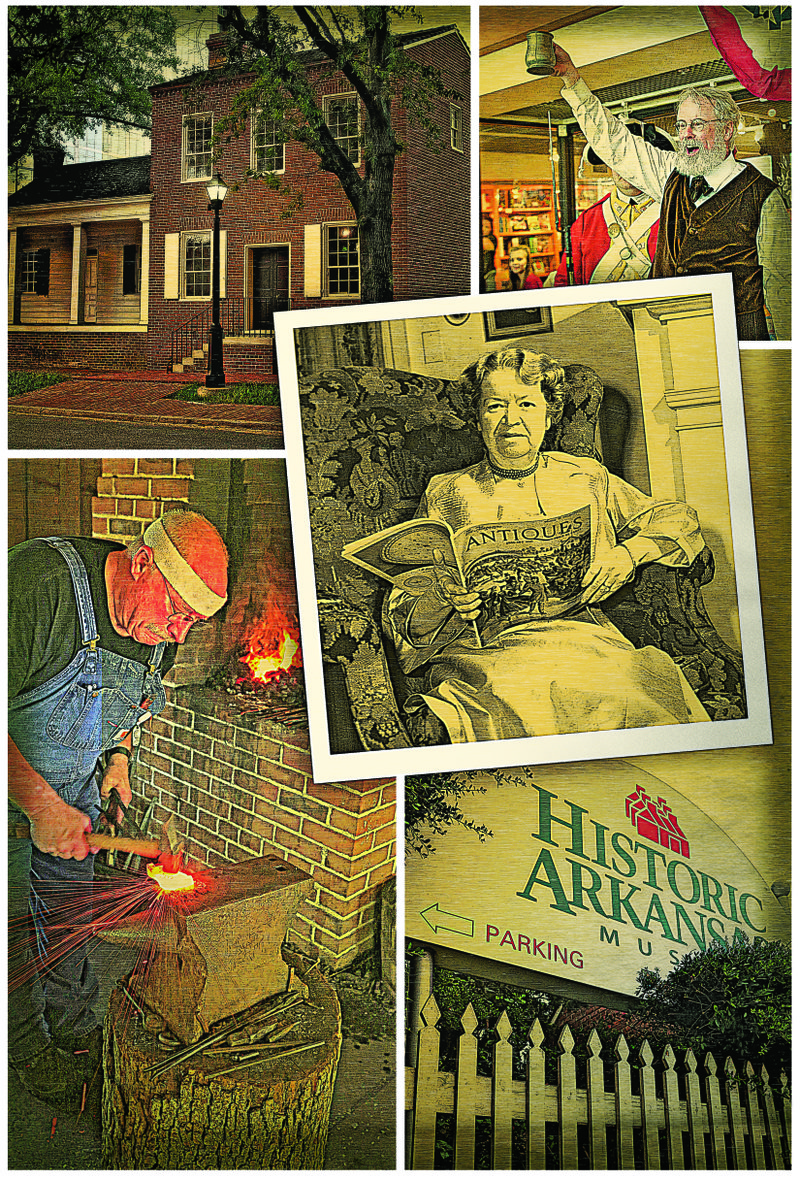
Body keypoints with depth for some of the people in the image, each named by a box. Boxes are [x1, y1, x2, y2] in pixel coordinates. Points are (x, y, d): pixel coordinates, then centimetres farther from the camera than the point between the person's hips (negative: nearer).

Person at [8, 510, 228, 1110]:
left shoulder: (159, 632, -9)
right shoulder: (38, 579, -35)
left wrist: (118, 755, 1)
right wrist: (41, 806, -34)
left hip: (75, 789, 6)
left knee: (71, 912, 16)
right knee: (15, 922, 6)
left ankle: (76, 1028, 37)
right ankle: (28, 1049, 28)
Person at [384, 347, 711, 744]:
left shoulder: (586, 479, 21)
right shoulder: (445, 494, 15)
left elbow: (679, 520, 21)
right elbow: (403, 618, 11)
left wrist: (628, 553, 1)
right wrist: (443, 599, -13)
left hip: (584, 637, 3)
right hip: (485, 652, -2)